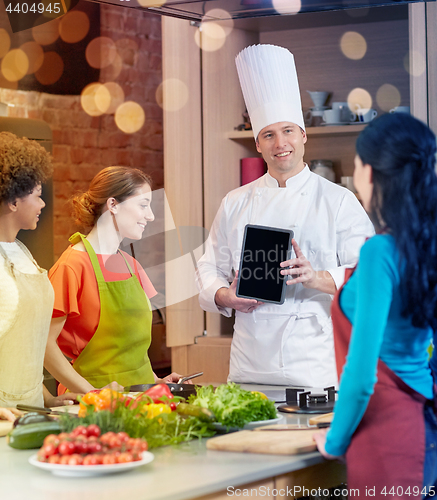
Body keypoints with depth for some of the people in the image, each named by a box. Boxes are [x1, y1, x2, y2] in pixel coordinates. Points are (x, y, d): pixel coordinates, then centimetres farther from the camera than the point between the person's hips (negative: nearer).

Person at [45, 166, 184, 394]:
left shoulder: (130, 264, 14)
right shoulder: (73, 266, -10)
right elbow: (45, 343, -13)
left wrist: (155, 381, 7)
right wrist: (93, 393, -19)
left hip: (138, 393, 6)